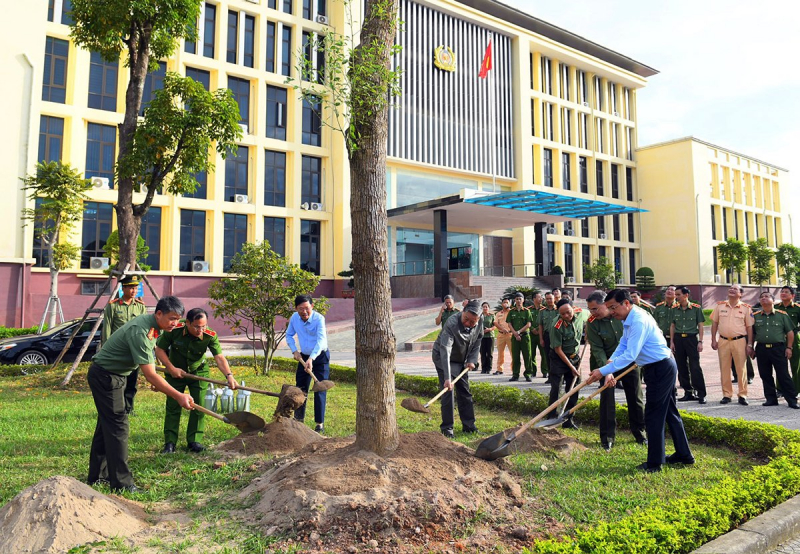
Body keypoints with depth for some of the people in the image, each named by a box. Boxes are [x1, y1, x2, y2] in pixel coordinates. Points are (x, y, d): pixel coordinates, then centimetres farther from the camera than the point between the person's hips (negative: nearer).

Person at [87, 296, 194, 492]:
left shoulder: (155, 327, -1)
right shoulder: (139, 331, -32)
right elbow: (149, 374, -35)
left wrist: (156, 382, 16)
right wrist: (178, 396, -35)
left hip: (116, 376, 10)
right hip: (104, 376, -10)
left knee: (106, 424, 17)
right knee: (117, 426, -9)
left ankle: (96, 476, 29)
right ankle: (121, 483, -4)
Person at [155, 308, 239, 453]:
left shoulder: (210, 336, -25)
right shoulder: (174, 330, -27)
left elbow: (219, 357, -33)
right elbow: (159, 349, -15)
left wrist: (229, 375, -47)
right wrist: (171, 368, -22)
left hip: (199, 372, 1)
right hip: (175, 372, 0)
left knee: (198, 406, -2)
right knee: (173, 406, 0)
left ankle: (194, 440, 11)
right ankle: (170, 443, 10)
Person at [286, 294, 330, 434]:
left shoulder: (319, 318, -24)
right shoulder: (294, 318, -8)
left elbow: (321, 340, -34)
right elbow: (289, 335, 9)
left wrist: (311, 359, -45)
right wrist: (294, 351, -5)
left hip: (320, 356, -5)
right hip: (304, 356, 5)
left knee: (320, 390, -6)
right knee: (300, 389, 12)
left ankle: (320, 424, 1)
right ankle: (298, 419, 28)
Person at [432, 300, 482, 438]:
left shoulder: (479, 323, -16)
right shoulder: (451, 325, -36)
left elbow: (478, 341, 3)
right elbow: (445, 352, -44)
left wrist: (472, 360, -8)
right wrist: (447, 378, -51)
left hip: (462, 361, 6)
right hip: (443, 360, -6)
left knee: (465, 393, 10)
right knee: (448, 392, -10)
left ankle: (468, 425, 21)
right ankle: (447, 428, -1)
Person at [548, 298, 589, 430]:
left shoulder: (581, 313, -12)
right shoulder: (557, 326, -25)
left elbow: (590, 316, 15)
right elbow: (558, 350, -18)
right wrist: (571, 367, -15)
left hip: (575, 357, 5)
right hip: (559, 359, -5)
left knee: (573, 390, 7)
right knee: (555, 390, -8)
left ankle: (568, 420, 17)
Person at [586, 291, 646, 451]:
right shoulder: (591, 323, -17)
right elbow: (597, 349, -17)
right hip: (607, 362, -1)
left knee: (635, 398, 10)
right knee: (607, 398, -5)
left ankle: (640, 433, 27)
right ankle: (608, 438, 6)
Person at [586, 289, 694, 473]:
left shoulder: (638, 322, -25)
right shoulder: (629, 319, 8)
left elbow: (629, 355, -29)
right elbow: (622, 346, 10)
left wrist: (603, 371, -27)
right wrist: (610, 363, -7)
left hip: (660, 369, -11)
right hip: (665, 367, 11)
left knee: (654, 416, -3)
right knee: (669, 411, 19)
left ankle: (654, 463, 6)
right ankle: (684, 455, 31)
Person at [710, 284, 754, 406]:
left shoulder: (746, 308, -1)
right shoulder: (719, 306, 4)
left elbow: (749, 327, 1)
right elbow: (714, 323, 8)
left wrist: (749, 344, -3)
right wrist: (713, 340, 3)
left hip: (739, 341, -2)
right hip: (723, 341, 2)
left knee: (741, 369, 3)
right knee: (724, 369, 6)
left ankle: (742, 395, 12)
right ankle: (727, 395, 15)